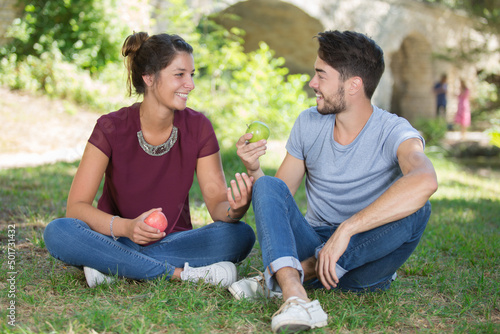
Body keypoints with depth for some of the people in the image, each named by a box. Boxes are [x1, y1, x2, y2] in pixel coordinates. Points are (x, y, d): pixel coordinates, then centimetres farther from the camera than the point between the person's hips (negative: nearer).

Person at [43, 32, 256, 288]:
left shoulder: (197, 127, -6)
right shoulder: (112, 128, -12)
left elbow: (217, 202, -7)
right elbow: (76, 207, -17)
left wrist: (234, 209, -32)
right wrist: (126, 227, -35)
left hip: (173, 243, 2)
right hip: (118, 242, -2)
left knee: (241, 235, -25)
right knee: (58, 232, -30)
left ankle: (114, 269, -24)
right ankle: (180, 273, -27)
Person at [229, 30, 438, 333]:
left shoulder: (394, 132, -14)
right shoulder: (309, 123, 2)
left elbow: (425, 181, -38)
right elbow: (279, 195, 9)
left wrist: (345, 230, -41)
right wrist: (254, 170, -14)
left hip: (365, 261, -3)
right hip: (310, 246, 4)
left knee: (415, 209, -31)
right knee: (268, 186, -19)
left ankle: (298, 273, -26)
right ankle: (295, 296, -41)